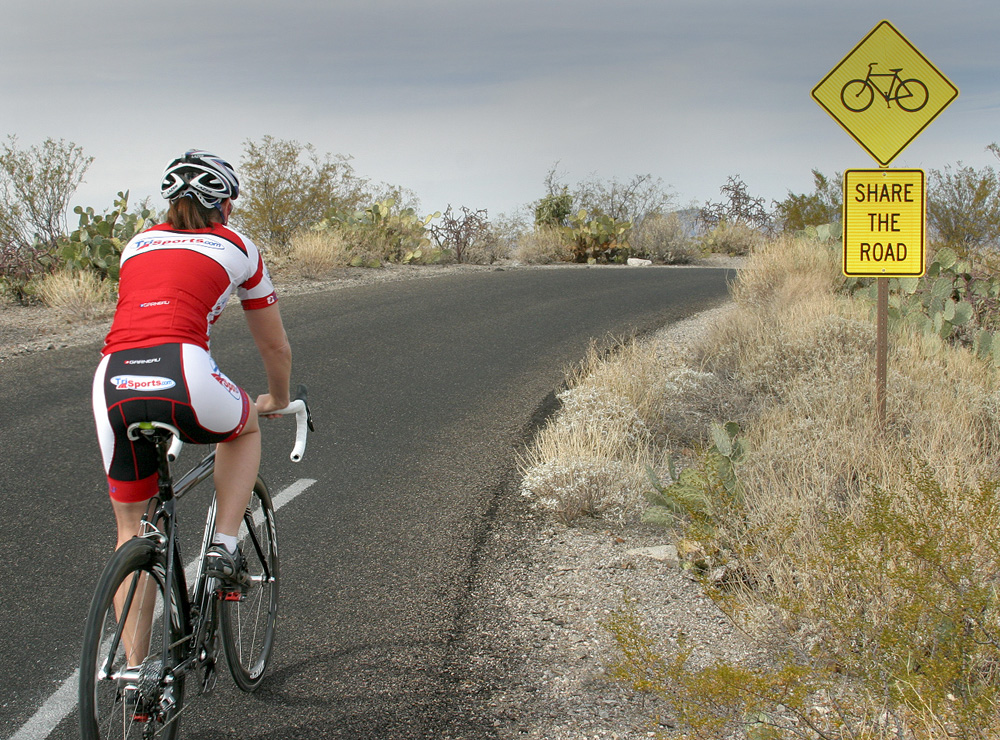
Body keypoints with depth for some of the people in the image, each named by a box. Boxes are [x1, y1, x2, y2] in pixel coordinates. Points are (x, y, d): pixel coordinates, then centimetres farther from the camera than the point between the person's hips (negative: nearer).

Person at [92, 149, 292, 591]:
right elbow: (275, 347, 29)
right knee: (245, 427, 32)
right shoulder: (236, 248, 20)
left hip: (114, 384, 3)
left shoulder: (138, 246, 30)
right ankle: (223, 548, 18)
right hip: (183, 374, -3)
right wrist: (277, 400, 49)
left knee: (132, 531, 18)